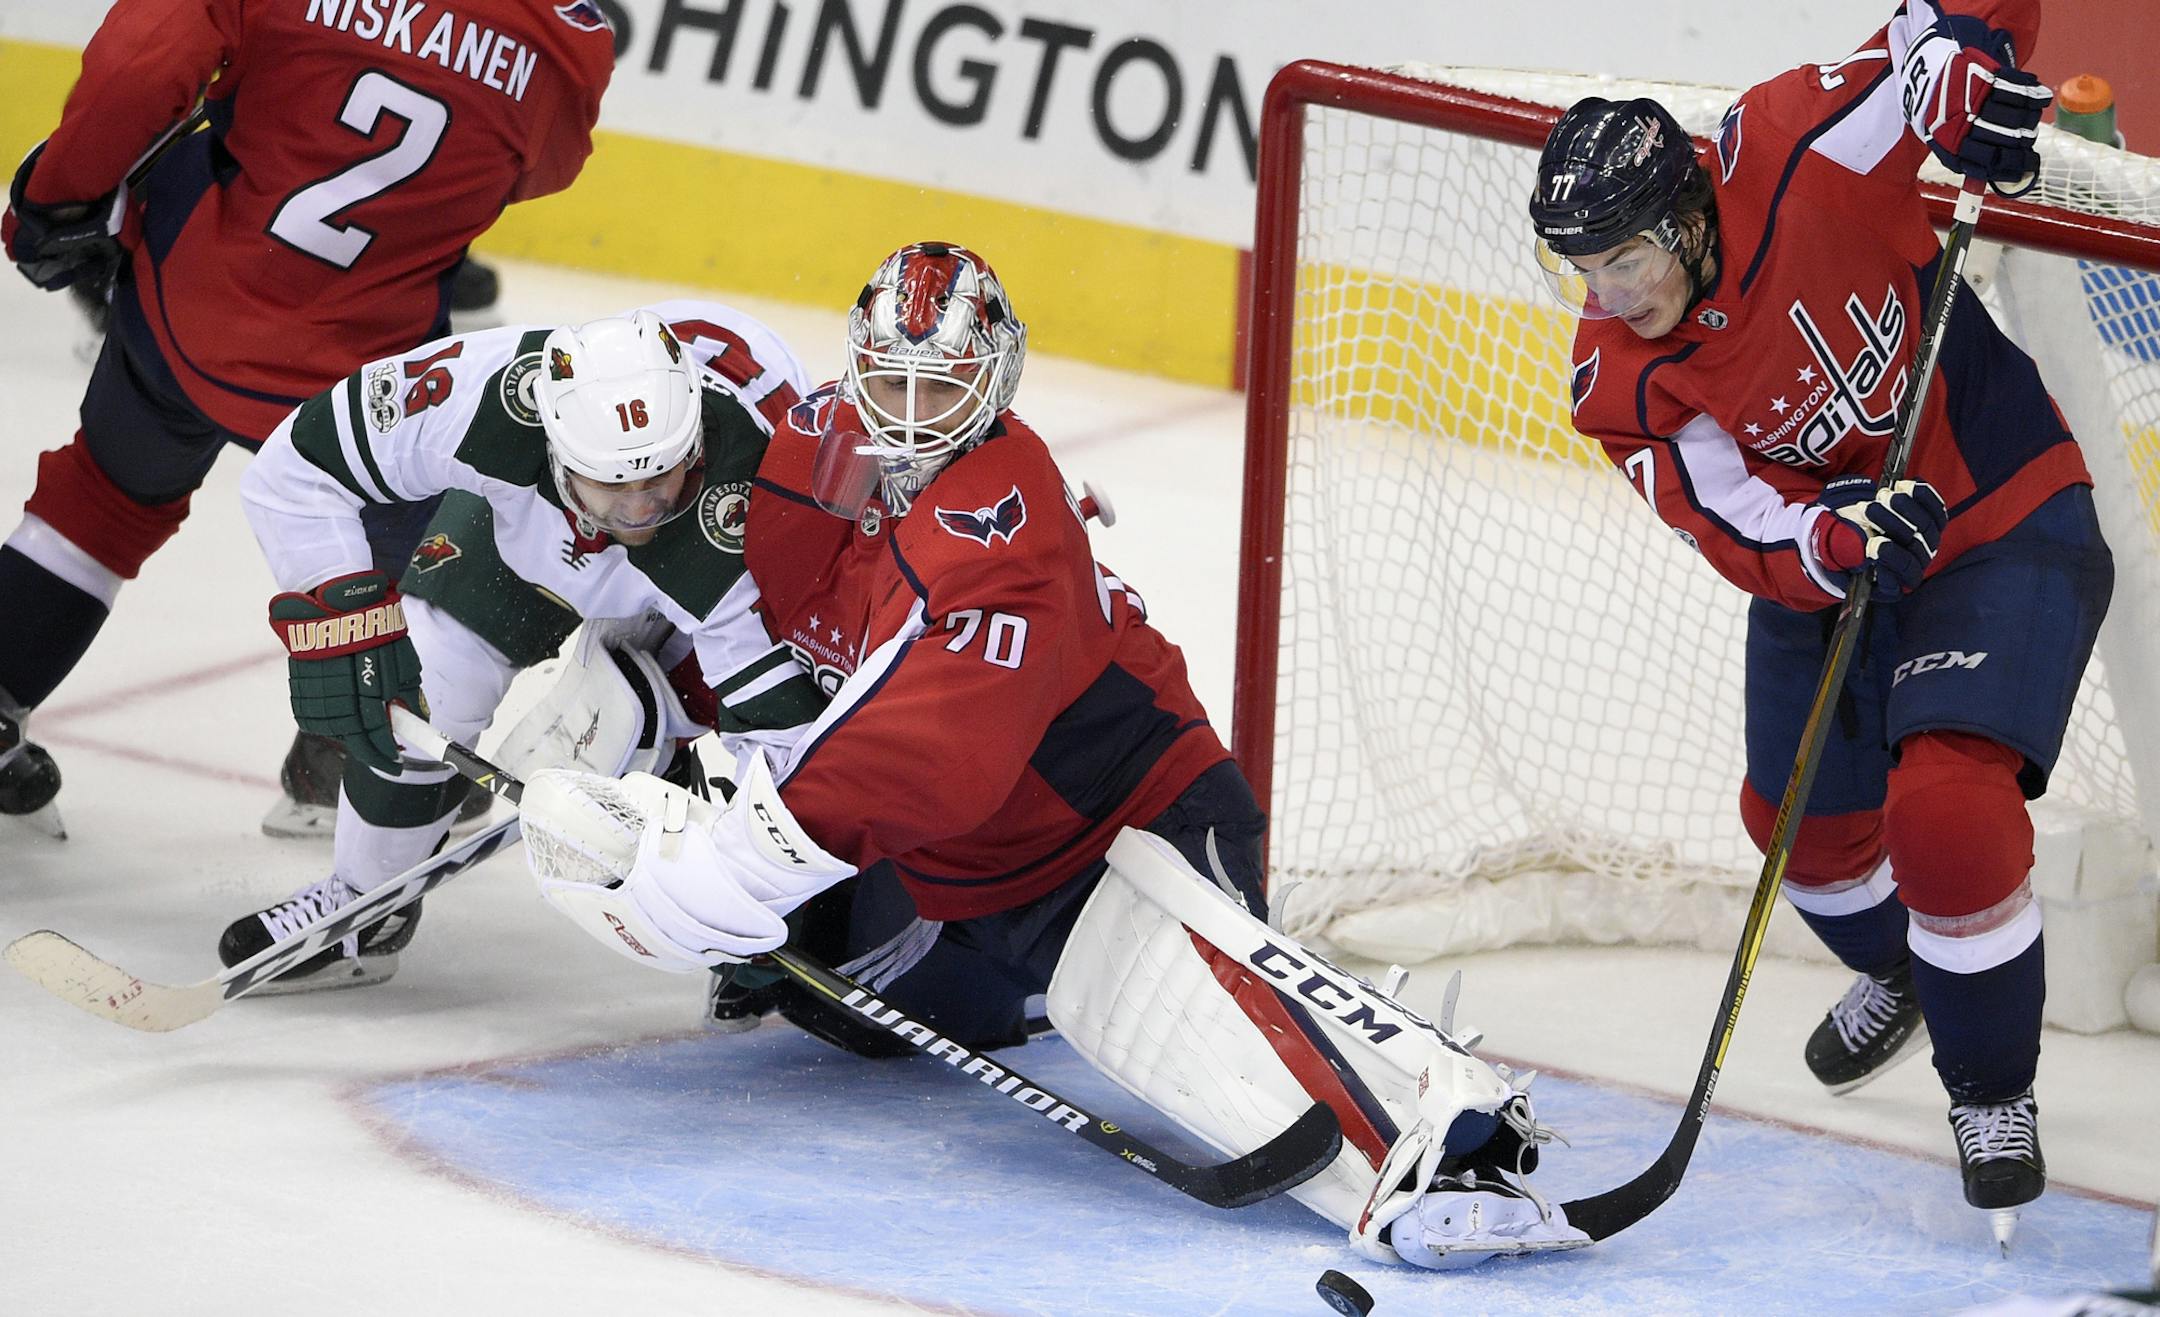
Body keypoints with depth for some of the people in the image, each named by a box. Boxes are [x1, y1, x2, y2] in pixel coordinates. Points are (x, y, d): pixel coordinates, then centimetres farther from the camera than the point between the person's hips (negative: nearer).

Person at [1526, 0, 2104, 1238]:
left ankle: (1994, 1089, 0)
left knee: (1946, 806, -21)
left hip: (2008, 520, -6)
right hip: (1826, 563, 6)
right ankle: (1899, 973, 52)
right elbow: (1749, 541, -21)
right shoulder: (1624, 385, -15)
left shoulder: (1795, 158, -27)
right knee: (1802, 815, 17)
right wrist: (1839, 542, -41)